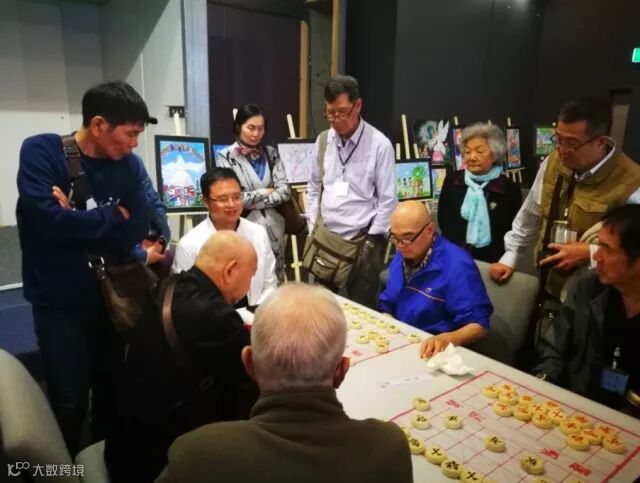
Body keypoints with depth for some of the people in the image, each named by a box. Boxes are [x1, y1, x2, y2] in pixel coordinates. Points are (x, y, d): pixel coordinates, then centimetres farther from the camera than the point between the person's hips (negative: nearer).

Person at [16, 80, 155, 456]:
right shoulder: (41, 151, -12)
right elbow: (50, 219, -26)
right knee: (70, 403, 5)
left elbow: (138, 229, -9)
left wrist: (79, 221, -18)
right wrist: (111, 217, -15)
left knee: (113, 393, 16)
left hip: (112, 295, 4)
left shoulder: (129, 164, -2)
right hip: (60, 302, -4)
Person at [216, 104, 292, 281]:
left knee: (275, 282, 11)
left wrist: (253, 203, -11)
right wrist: (265, 192, -5)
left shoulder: (271, 153, 6)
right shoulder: (226, 156, -4)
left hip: (272, 228, 4)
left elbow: (285, 191, -3)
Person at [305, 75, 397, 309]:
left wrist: (371, 240, -8)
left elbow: (388, 199, -7)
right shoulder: (323, 140, 6)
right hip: (324, 236, 4)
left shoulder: (379, 144, -9)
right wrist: (313, 227, 7)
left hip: (361, 240, -4)